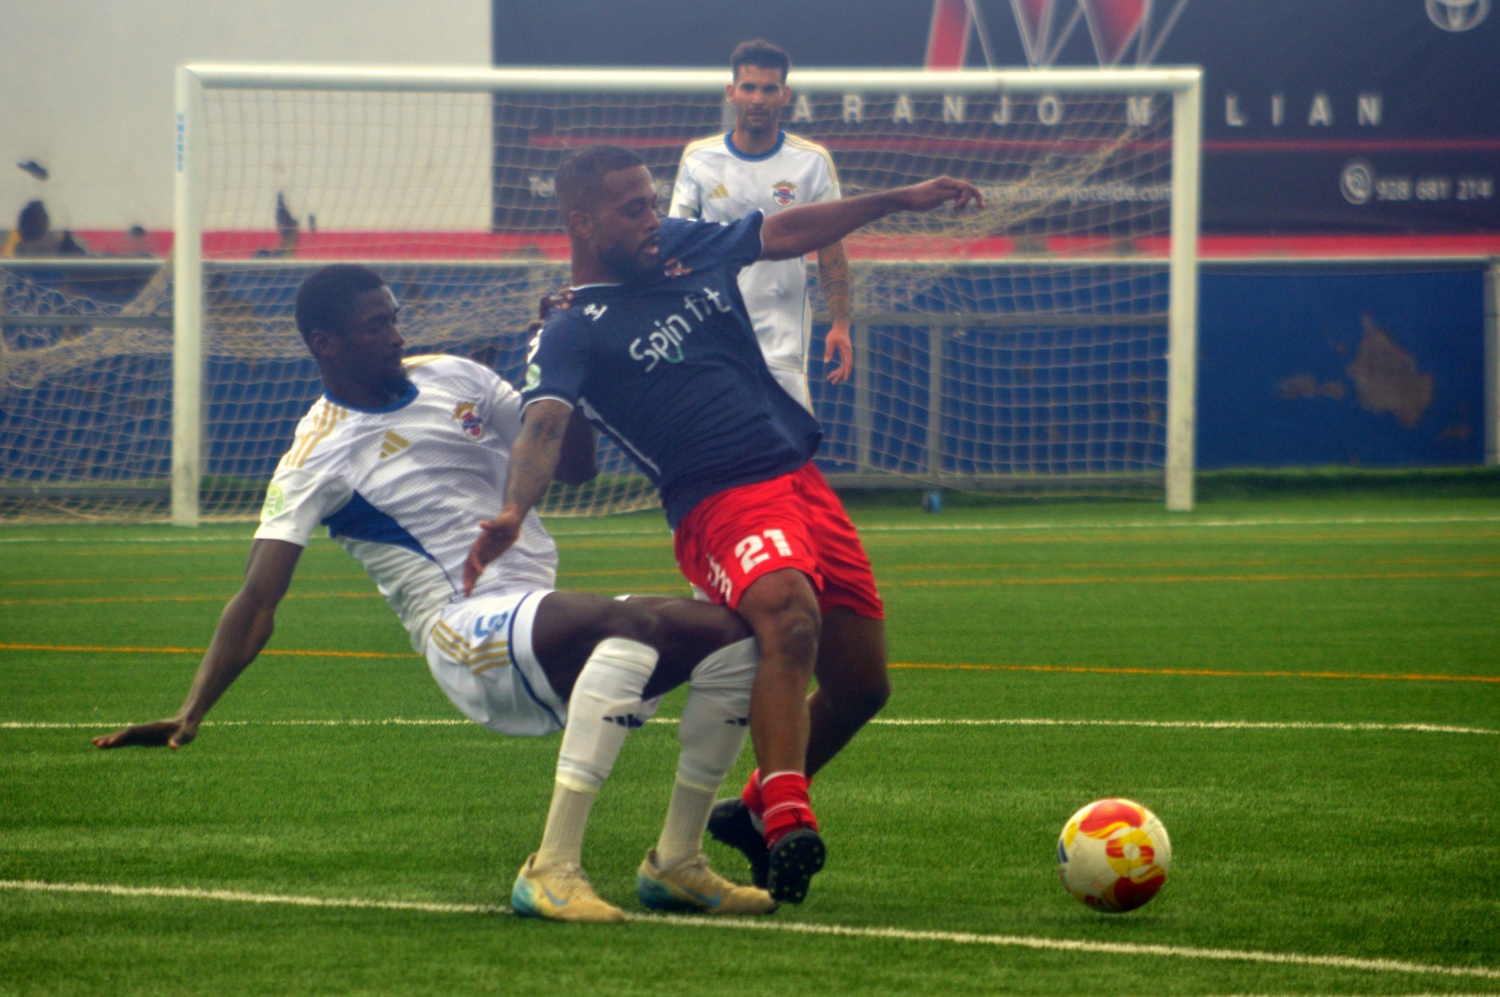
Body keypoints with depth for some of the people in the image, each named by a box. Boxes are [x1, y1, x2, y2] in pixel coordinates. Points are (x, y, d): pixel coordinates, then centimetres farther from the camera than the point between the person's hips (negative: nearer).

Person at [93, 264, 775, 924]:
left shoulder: (454, 379, 16)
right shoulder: (317, 458, -3)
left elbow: (573, 464, 24)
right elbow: (256, 605, -8)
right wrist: (189, 716, -20)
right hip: (465, 633, -7)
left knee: (729, 635, -11)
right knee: (633, 625, -35)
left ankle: (675, 865, -1)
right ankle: (552, 871, -38)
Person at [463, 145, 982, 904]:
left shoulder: (689, 247, 15)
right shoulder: (572, 335, -6)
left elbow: (788, 233, 28)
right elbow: (543, 425, -22)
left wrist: (903, 200, 29)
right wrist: (513, 512, -42)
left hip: (803, 482, 8)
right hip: (720, 502, -7)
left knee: (860, 683, 6)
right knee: (789, 613, -37)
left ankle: (758, 811, 29)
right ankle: (787, 816, -40)